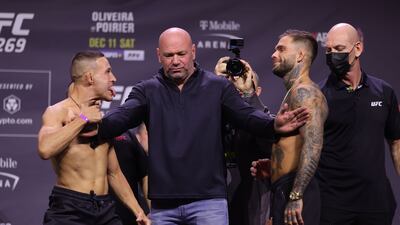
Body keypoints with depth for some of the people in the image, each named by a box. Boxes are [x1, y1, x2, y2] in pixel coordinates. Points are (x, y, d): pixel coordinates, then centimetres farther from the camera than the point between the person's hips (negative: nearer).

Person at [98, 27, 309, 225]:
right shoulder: (147, 91, 7)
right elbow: (122, 116, -8)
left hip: (208, 199, -2)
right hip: (162, 204, 2)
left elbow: (246, 115, -5)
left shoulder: (218, 87, 5)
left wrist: (273, 125, -28)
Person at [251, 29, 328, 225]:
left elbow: (312, 147, -23)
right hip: (282, 192, 10)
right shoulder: (295, 93, 22)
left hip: (293, 191, -10)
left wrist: (295, 196, -27)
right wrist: (272, 166, 16)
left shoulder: (305, 93, -11)